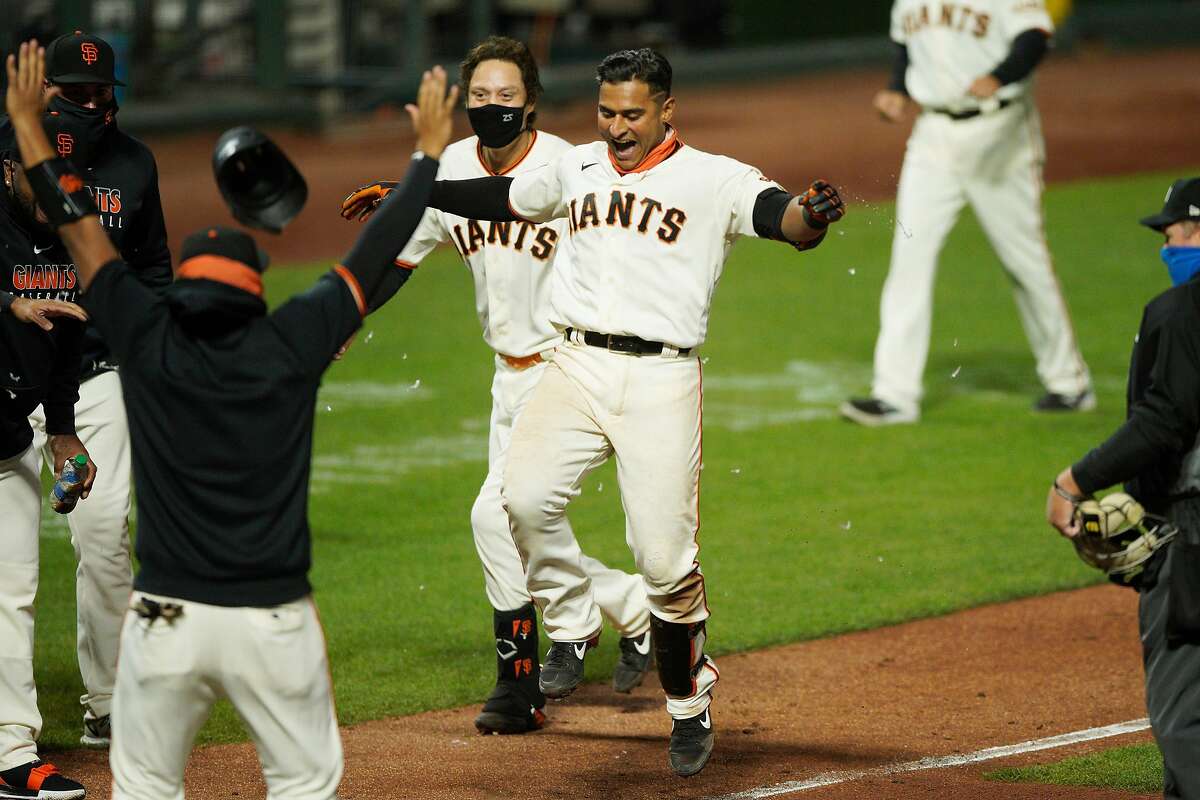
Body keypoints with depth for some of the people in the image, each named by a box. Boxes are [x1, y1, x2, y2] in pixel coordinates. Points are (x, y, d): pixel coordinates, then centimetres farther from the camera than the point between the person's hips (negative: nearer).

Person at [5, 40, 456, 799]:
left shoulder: (148, 339, -5)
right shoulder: (293, 344, -5)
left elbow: (78, 223, 4)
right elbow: (377, 254, 5)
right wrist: (430, 149, 16)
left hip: (167, 618, 0)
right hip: (275, 619, 0)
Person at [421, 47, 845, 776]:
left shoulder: (713, 180, 0)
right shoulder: (579, 168, 15)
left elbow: (777, 214, -17)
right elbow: (503, 198, 31)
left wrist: (811, 216, -40)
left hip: (661, 380, -4)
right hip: (577, 366, 4)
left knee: (666, 555, -8)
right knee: (526, 499, -18)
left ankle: (691, 707, 11)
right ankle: (573, 631, 6)